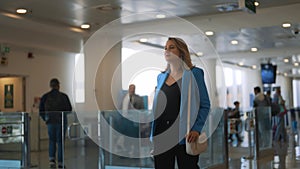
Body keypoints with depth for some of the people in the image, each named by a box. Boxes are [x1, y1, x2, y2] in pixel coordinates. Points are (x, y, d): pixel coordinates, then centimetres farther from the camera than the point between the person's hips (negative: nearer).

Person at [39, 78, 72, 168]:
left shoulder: (45, 97, -3)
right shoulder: (64, 96, -8)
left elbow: (41, 111, -1)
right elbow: (69, 109, -1)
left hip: (50, 121, 2)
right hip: (61, 121, -2)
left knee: (52, 141, 20)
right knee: (60, 141, 10)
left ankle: (51, 159, 2)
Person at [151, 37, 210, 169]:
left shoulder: (194, 74, 0)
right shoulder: (161, 77, 14)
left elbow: (205, 105, -2)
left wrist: (197, 129, -16)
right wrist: (152, 135, 11)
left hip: (184, 137, -4)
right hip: (161, 136, 4)